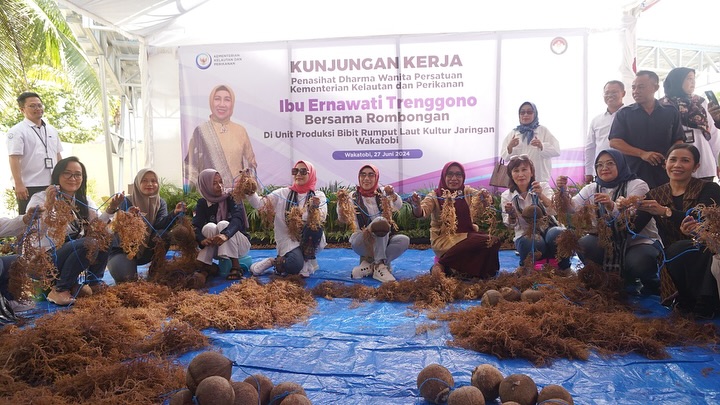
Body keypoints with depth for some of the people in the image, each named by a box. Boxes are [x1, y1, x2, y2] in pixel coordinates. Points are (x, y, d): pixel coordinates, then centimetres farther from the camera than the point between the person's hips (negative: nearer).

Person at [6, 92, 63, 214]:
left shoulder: (51, 130, 14)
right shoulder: (17, 131, -5)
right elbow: (14, 159, -13)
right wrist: (18, 184, -20)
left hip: (52, 185, 6)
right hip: (29, 187, -6)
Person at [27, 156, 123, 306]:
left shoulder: (84, 201, 9)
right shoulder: (40, 198, -9)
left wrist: (110, 210, -24)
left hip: (77, 252, 6)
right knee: (89, 243, -29)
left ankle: (94, 283, -1)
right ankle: (59, 289, -15)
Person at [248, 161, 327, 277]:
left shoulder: (318, 195, 2)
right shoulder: (283, 193, 5)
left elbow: (321, 220, -14)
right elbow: (260, 204, -6)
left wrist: (315, 208, -34)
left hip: (310, 241, 1)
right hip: (289, 240, -1)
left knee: (315, 226, -32)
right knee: (294, 265, -31)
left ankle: (308, 260, -8)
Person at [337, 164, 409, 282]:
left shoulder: (382, 193, 5)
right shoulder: (354, 197, 0)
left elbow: (398, 206, -16)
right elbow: (344, 220, -15)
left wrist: (393, 195, -38)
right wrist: (341, 203, -35)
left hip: (383, 241, 3)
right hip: (360, 241, -3)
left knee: (404, 240, -26)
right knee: (380, 221, -30)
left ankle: (369, 264, -19)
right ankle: (380, 265, -28)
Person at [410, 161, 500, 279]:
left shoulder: (467, 192, 7)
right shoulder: (435, 195, -2)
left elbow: (487, 201, -11)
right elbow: (422, 212, -19)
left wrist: (485, 198, -35)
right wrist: (417, 206, -43)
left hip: (467, 235, 5)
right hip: (443, 238, -5)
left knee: (493, 241, -23)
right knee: (489, 241, -25)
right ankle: (442, 265, -14)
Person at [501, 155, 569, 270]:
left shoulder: (543, 186, 1)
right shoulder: (506, 196, 3)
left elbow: (554, 210, -16)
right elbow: (510, 225, -2)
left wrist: (541, 195, -35)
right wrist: (511, 214, -25)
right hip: (525, 235, -1)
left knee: (556, 233, -35)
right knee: (528, 244, -37)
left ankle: (565, 270, -13)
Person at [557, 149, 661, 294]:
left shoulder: (637, 185, -7)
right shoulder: (592, 188, 6)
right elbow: (572, 208, -12)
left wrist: (612, 207, -43)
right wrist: (563, 192, -33)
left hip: (640, 240, -4)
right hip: (608, 241, 4)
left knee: (637, 263, -33)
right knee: (583, 245, -22)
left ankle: (652, 284, 5)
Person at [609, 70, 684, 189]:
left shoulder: (671, 112, 12)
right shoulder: (624, 114, 8)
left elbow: (678, 142, 12)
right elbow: (614, 142, -2)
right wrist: (642, 154, -14)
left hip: (664, 176, 1)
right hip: (633, 174, -1)